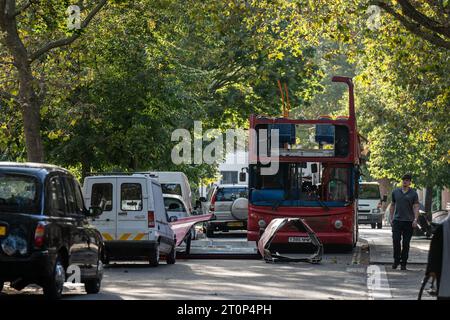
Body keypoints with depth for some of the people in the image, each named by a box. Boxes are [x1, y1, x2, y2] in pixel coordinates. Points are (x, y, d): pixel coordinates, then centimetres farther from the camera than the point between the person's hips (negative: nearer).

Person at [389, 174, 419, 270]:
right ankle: (396, 260, 8)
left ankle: (403, 263, 9)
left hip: (408, 221, -1)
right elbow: (392, 206, 16)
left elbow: (416, 207, -2)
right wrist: (390, 218, 9)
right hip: (397, 220, 1)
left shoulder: (413, 194, 3)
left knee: (406, 243, 2)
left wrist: (415, 219, -13)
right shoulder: (395, 192, 10)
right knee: (396, 241, -7)